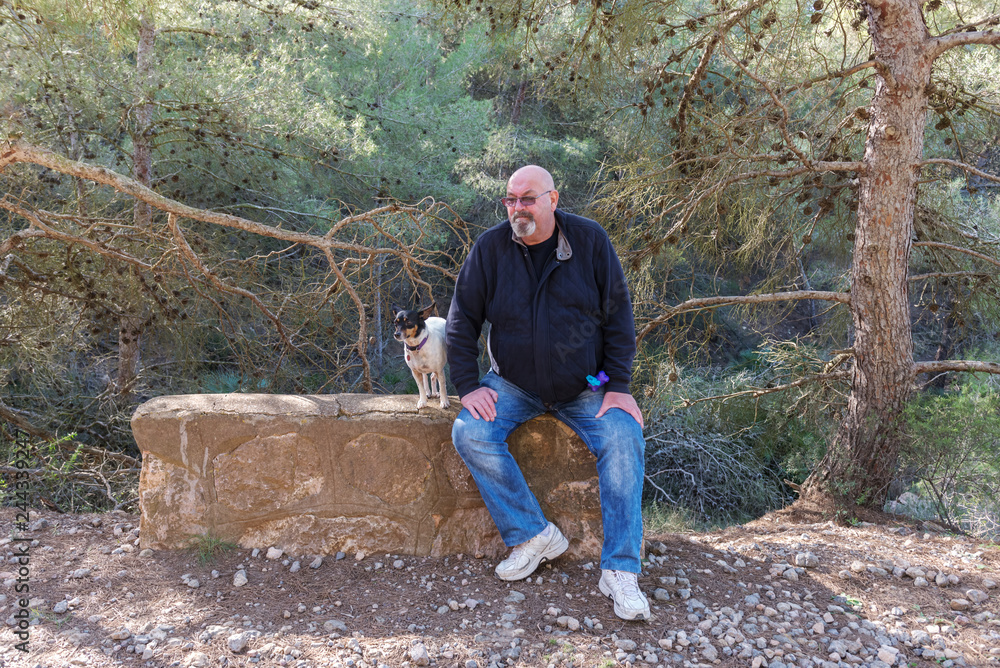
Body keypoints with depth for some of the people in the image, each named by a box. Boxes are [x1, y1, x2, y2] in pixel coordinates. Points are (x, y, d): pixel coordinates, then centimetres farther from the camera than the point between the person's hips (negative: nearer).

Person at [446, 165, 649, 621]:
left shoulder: (590, 240, -4)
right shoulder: (490, 247, -4)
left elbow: (618, 316, -1)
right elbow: (462, 319, 1)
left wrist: (619, 387, -9)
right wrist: (468, 386, -9)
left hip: (585, 388, -1)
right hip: (512, 385, 1)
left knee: (624, 439, -25)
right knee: (470, 433, -24)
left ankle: (620, 571, -16)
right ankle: (534, 535, -10)